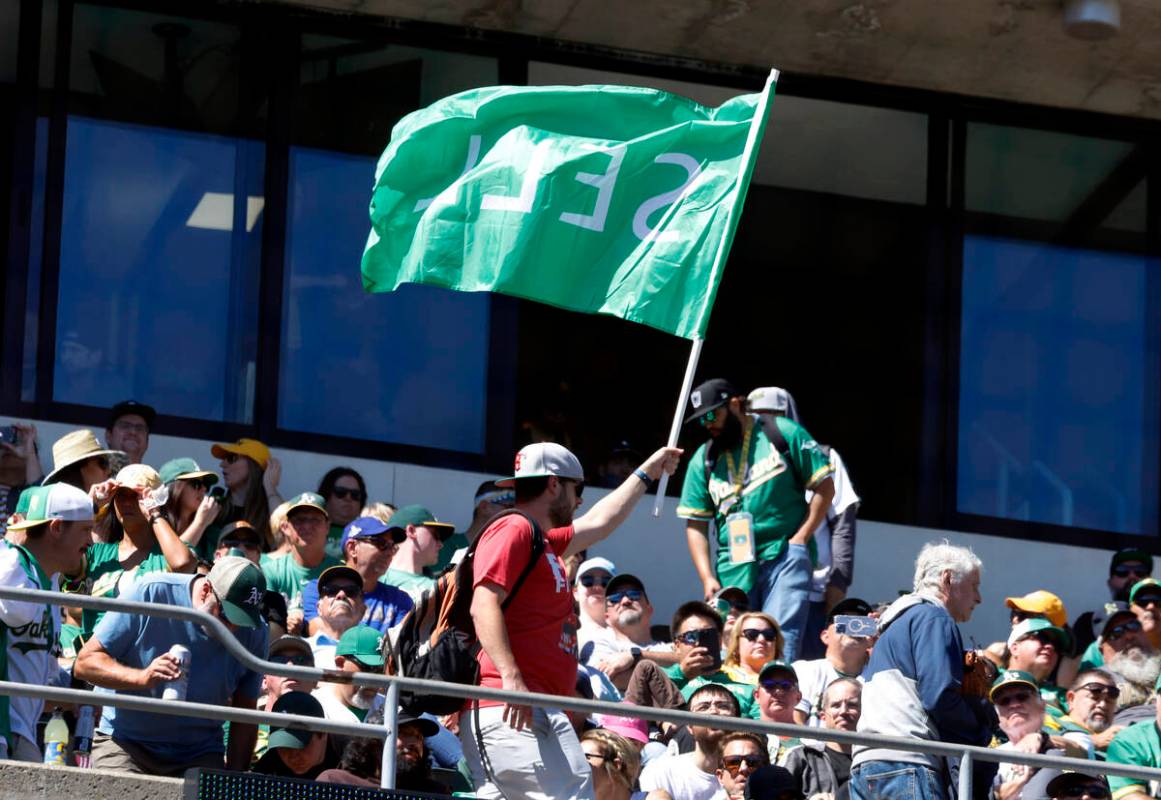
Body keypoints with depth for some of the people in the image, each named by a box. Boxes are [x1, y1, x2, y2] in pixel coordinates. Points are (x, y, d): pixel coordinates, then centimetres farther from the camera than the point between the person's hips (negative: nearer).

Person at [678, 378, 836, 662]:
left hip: (785, 556, -4)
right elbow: (696, 525, 11)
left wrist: (801, 538, -6)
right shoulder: (703, 460, 12)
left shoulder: (783, 434, 3)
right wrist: (708, 579, -1)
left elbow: (824, 487, 3)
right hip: (733, 567, 4)